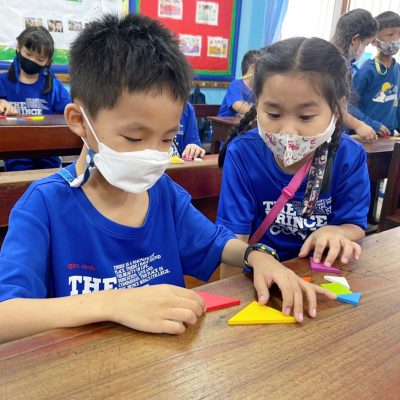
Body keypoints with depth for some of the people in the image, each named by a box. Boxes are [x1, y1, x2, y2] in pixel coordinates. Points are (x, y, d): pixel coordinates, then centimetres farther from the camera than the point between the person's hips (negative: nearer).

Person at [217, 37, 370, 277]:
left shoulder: (349, 156, -9)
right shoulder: (242, 154, -13)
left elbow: (355, 227, 1)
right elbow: (234, 237, -13)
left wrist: (335, 233, -20)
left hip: (322, 274, 2)